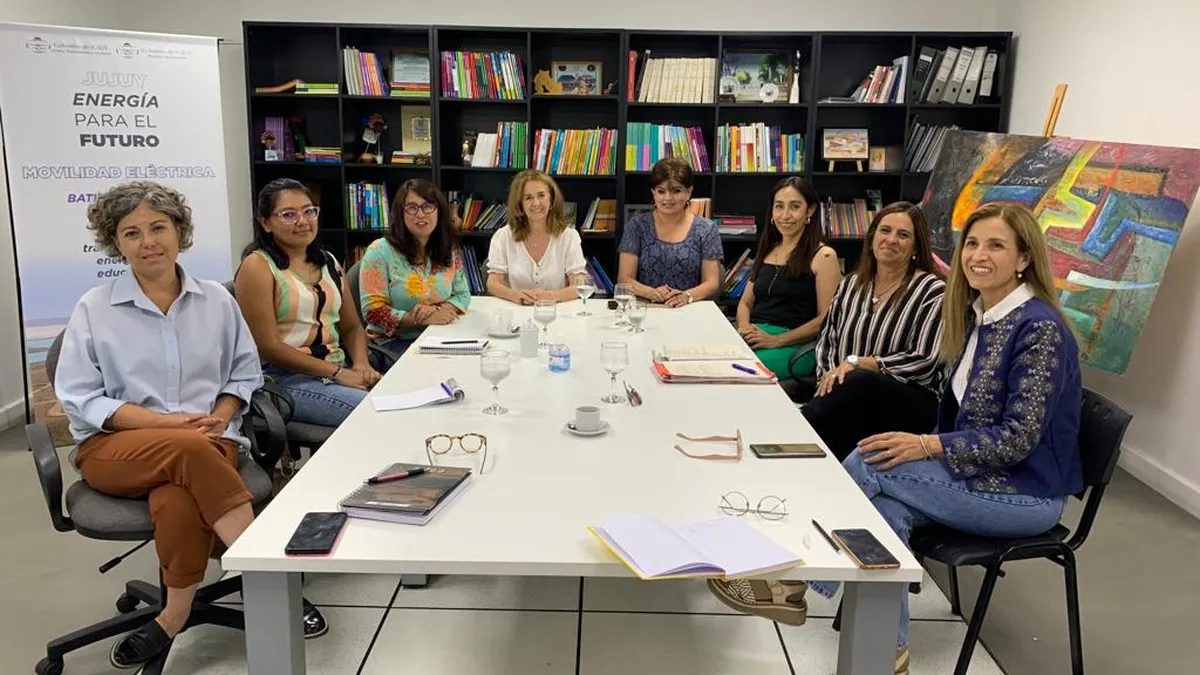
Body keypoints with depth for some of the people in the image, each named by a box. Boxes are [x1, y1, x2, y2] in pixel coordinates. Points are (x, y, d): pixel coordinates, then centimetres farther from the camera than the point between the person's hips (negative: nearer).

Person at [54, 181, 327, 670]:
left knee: (177, 501, -35)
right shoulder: (94, 309, 3)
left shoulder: (216, 300, 9)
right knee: (189, 450, -36)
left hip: (208, 441, 1)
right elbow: (78, 399, -1)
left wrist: (220, 416, -7)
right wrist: (166, 422, -14)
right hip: (113, 446, -1)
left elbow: (245, 374, 15)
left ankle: (175, 616, -15)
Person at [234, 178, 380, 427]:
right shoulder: (258, 266, -5)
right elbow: (268, 346, -12)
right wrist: (337, 372, -15)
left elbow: (352, 327, 18)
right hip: (283, 378, -6)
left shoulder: (328, 262, 16)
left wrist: (361, 364, -4)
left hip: (340, 371, 7)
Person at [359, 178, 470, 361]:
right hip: (391, 342, -5)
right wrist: (421, 318, -22)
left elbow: (462, 295, 11)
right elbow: (372, 310, -12)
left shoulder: (449, 250, 7)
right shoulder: (379, 251, -7)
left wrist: (441, 310, -12)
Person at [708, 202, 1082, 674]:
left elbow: (1018, 439, -23)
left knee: (869, 464, -19)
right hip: (981, 475, 7)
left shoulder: (1040, 329, -20)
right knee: (885, 508, -20)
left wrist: (928, 446, -25)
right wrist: (926, 447, -4)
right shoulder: (977, 315, 6)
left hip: (1025, 494, -7)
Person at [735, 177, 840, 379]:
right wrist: (744, 327, -1)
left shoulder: (823, 256, 1)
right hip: (754, 336, 5)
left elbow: (826, 318, -6)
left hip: (796, 345, -5)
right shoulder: (766, 252, 21)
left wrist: (776, 340, -15)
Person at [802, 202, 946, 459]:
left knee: (859, 381, -37)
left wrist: (858, 364, -13)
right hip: (850, 394, 3)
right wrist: (830, 376, -5)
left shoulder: (932, 291, 0)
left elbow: (925, 363, -8)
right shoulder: (850, 285, 16)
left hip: (914, 405, -3)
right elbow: (826, 341, 16)